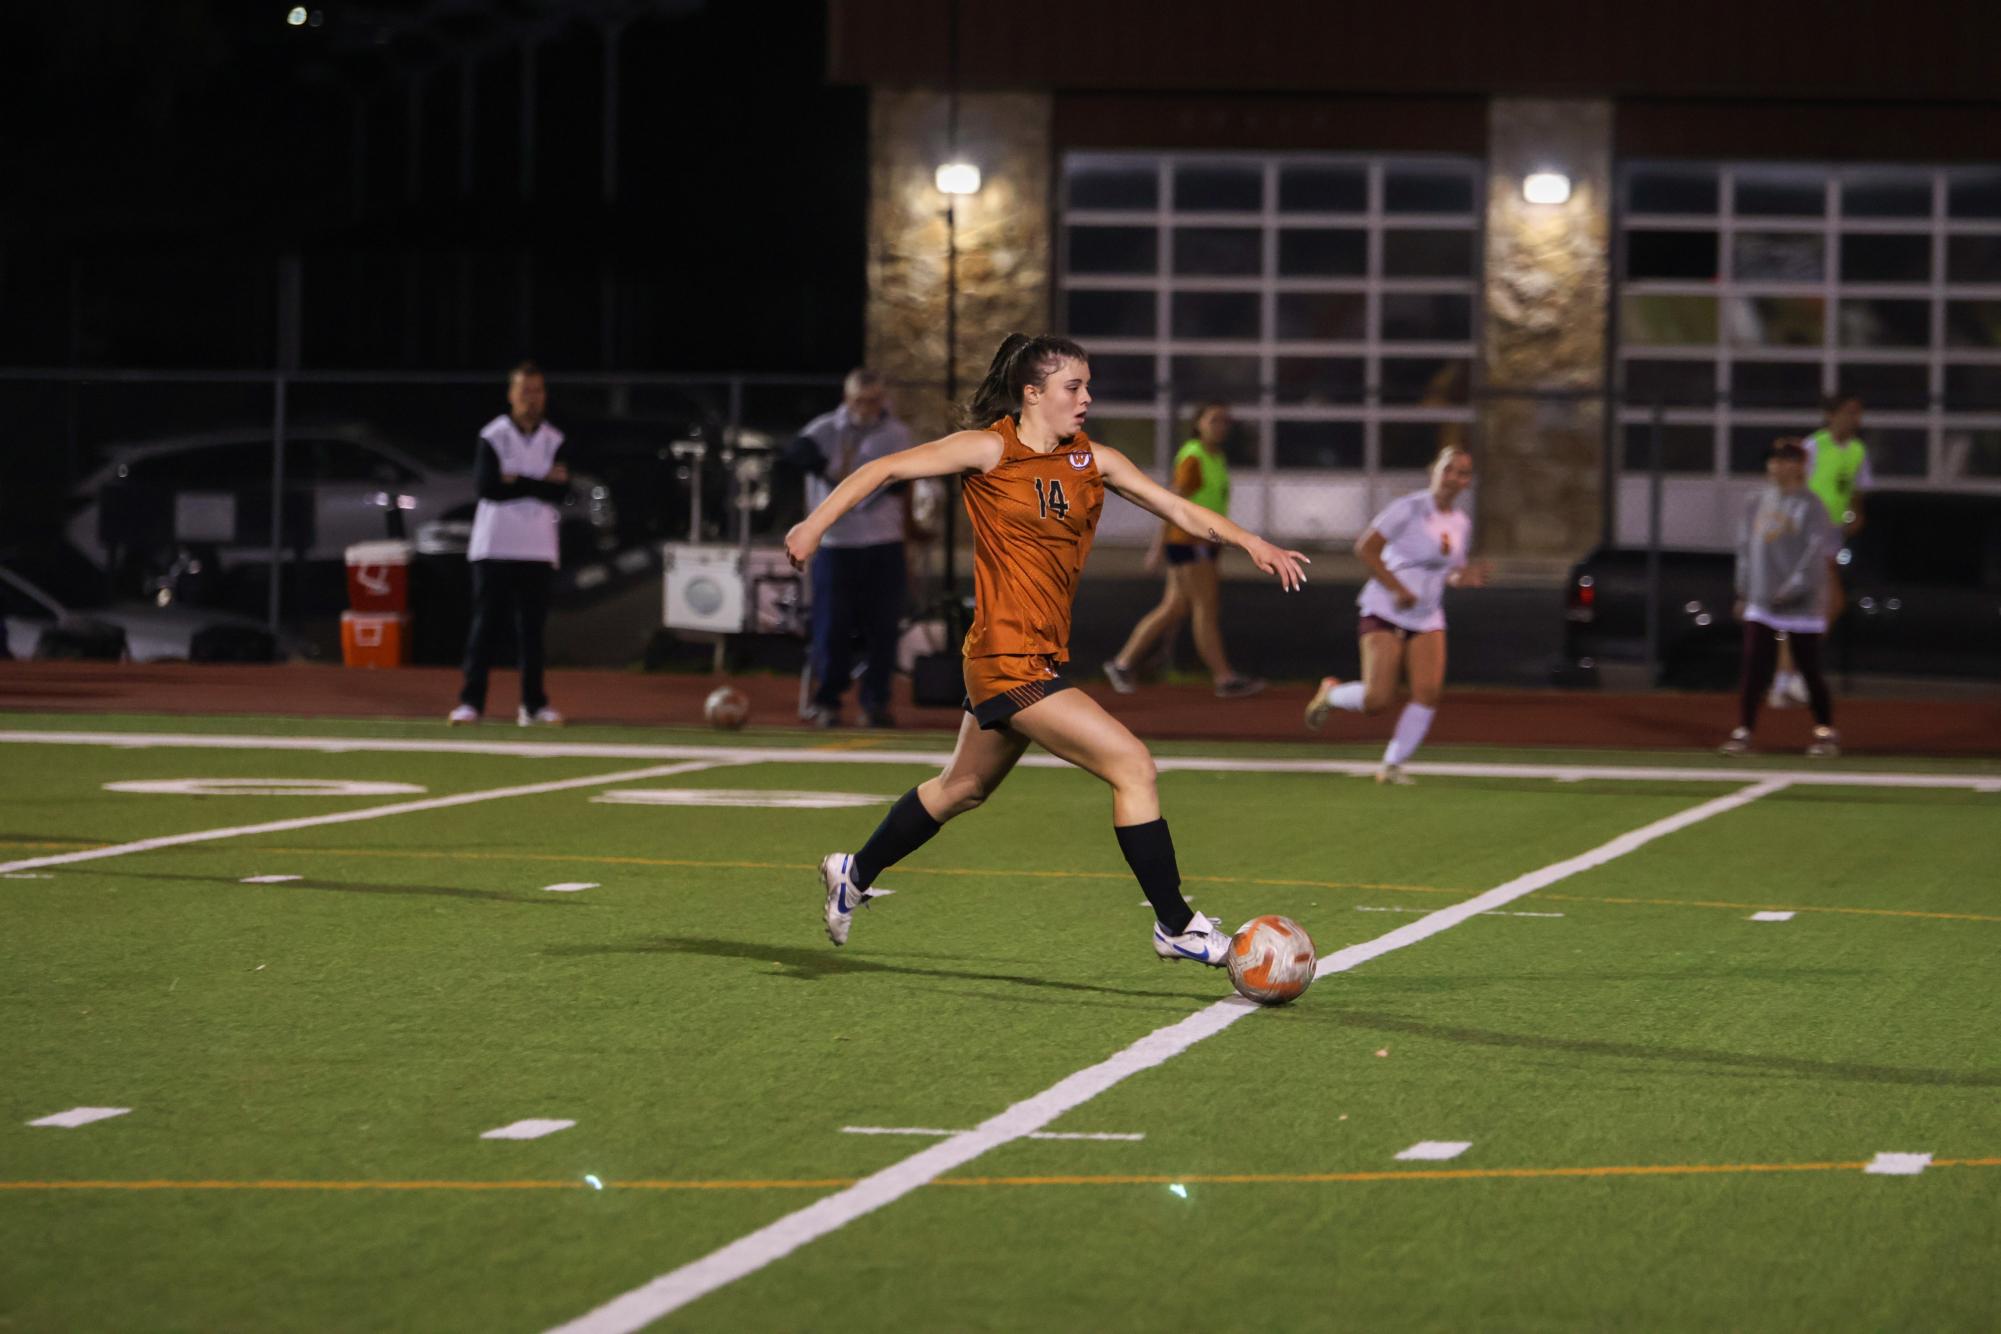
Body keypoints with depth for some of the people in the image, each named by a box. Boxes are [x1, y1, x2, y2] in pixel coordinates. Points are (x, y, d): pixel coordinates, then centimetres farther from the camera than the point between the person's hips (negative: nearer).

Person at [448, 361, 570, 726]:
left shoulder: (554, 441, 8)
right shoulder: (493, 436, -1)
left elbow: (560, 492, -5)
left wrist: (516, 481, -12)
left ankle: (533, 704, 8)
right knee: (484, 624, -5)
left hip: (537, 549, 3)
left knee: (532, 628, 4)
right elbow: (486, 486, -15)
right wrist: (540, 483, -11)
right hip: (494, 546, -3)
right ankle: (471, 702, -5)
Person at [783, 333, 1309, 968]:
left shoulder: (1093, 461, 7)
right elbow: (884, 469, -4)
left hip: (1043, 658, 8)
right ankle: (1174, 925, -6)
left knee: (964, 787, 23)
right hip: (1010, 657, -8)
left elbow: (1177, 507, 3)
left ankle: (854, 874, 42)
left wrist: (1252, 543, -11)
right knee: (1132, 765, -13)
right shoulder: (991, 450, -9)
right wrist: (815, 525, -7)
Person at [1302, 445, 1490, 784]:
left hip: (1428, 619, 6)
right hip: (1385, 613, -6)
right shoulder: (1408, 508, -11)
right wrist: (1397, 589, -21)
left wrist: (1463, 577, -3)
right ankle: (1330, 692, 18)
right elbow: (1366, 549, -15)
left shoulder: (1461, 523, 9)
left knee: (1428, 693, -12)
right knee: (1376, 700, -15)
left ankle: (1392, 765, 1)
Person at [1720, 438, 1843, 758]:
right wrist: (1743, 593, 11)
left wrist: (1795, 587, -21)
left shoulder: (1810, 505, -6)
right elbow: (1745, 549, 14)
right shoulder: (1757, 504, 10)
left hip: (1801, 603, -4)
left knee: (1810, 669, 3)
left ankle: (1826, 732, 16)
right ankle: (1743, 731, -2)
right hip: (1762, 604, 4)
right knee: (1754, 668, -4)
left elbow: (1816, 551, -13)